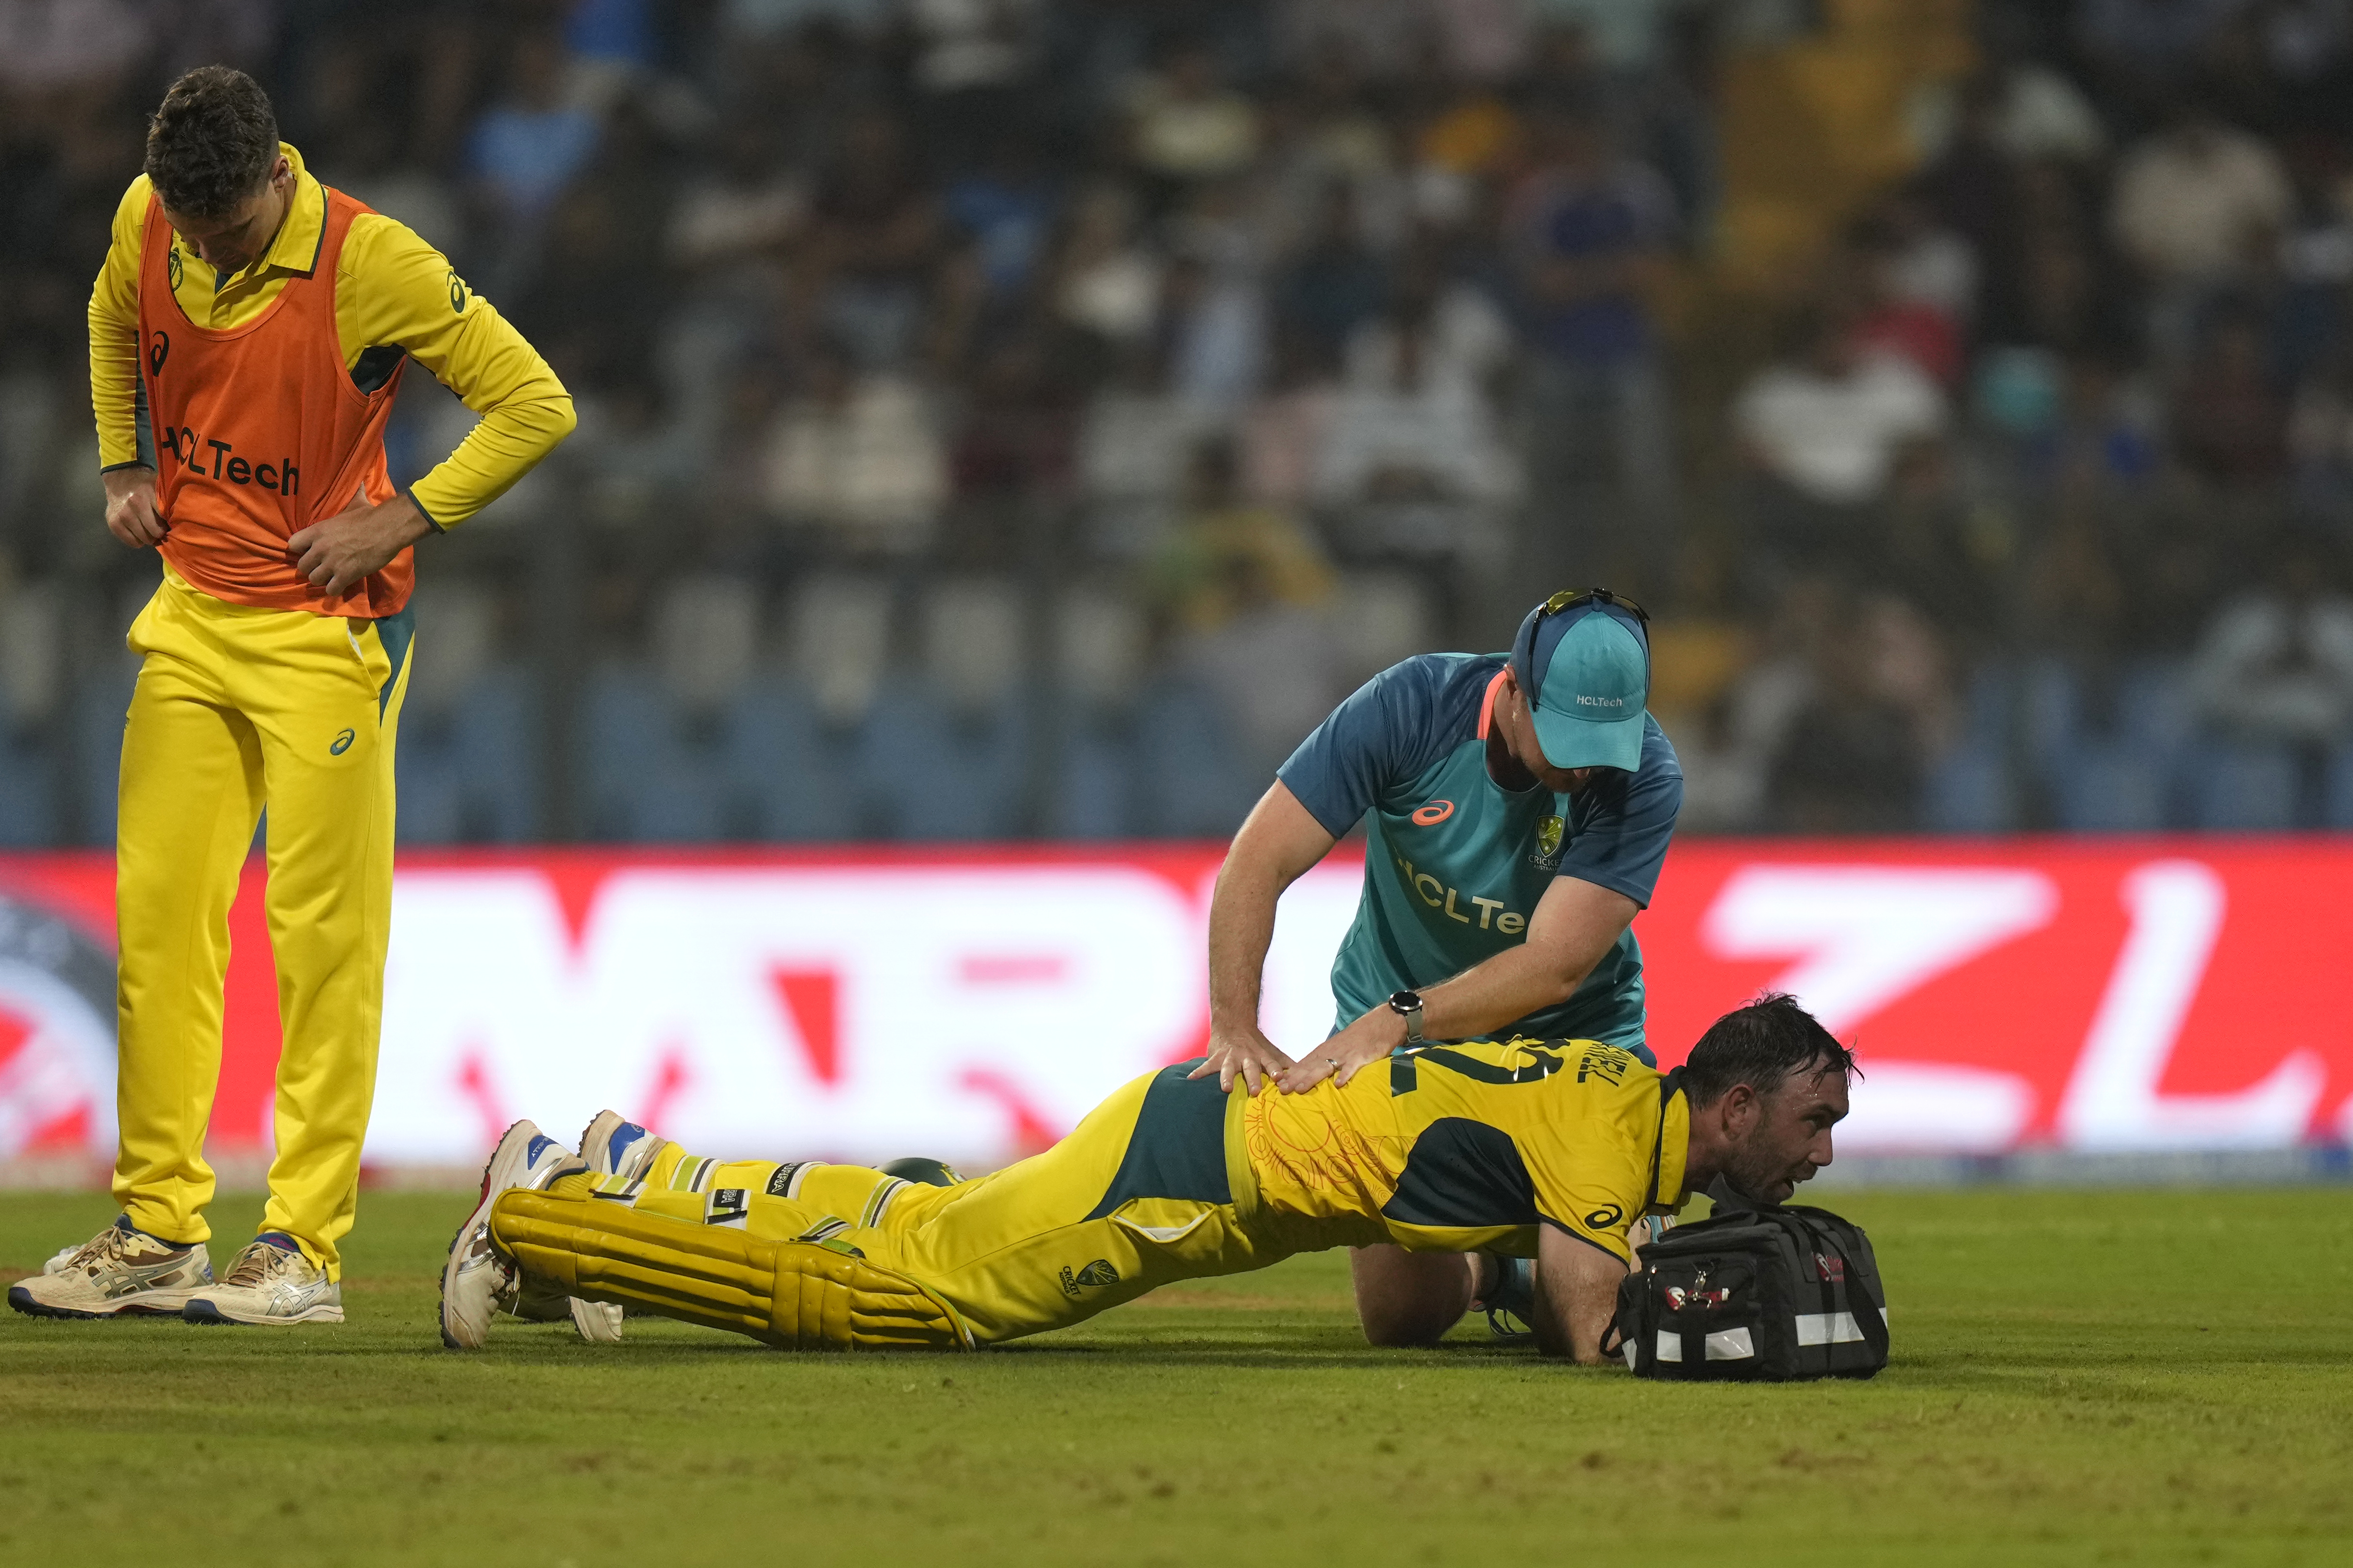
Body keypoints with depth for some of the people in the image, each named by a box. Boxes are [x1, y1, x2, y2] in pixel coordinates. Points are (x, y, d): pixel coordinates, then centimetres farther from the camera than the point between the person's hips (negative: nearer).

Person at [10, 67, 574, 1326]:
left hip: (326, 632, -5)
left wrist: (399, 521, -15)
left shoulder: (372, 264, -17)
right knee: (156, 916, 3)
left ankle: (305, 1254, -3)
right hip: (191, 620, 5)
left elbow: (535, 405, -12)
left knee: (323, 937, -5)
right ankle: (156, 1234, 10)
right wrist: (125, 469, 12)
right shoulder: (147, 227, -1)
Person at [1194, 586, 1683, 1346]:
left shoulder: (1645, 775, -24)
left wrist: (1398, 1020, -42)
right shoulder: (1413, 705, -22)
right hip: (1392, 1032, 1)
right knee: (1402, 1314, -5)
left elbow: (1555, 967, -30)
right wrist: (1234, 1025, -33)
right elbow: (1259, 862, -21)